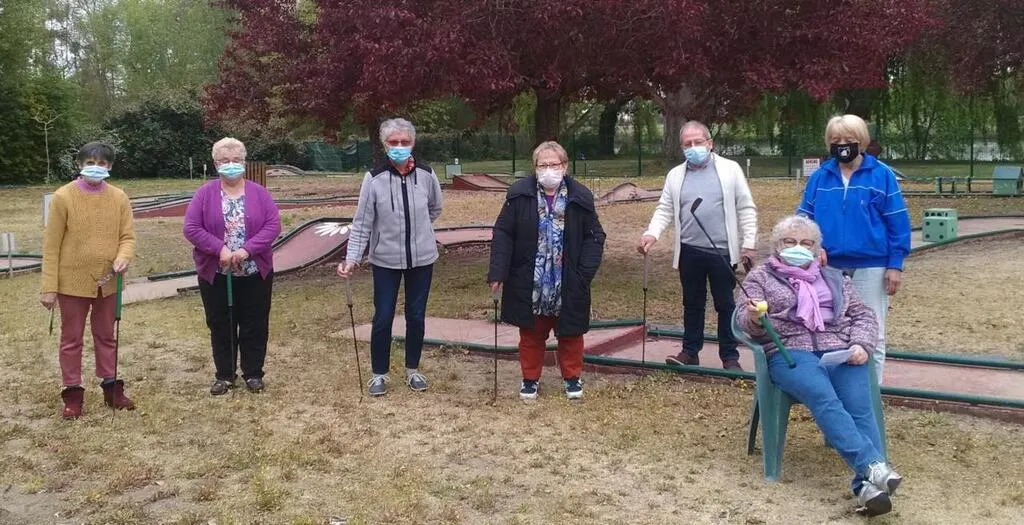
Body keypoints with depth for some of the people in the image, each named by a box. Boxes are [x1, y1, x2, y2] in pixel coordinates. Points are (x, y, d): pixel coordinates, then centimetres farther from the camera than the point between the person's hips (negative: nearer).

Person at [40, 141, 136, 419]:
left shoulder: (119, 198, -1)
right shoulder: (63, 197, -10)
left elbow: (127, 236, 2)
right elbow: (51, 245, -8)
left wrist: (123, 258, -21)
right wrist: (49, 287, -10)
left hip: (107, 282, 3)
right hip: (72, 282, -3)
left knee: (106, 336, 16)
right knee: (72, 339, 8)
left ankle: (111, 388, 27)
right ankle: (73, 393, 19)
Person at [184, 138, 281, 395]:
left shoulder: (259, 193, 1)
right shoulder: (205, 194, -1)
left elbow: (273, 224, -7)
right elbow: (191, 228, -7)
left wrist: (247, 249, -19)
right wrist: (220, 249, -19)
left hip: (255, 273, 0)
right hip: (215, 274, 0)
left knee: (255, 325, 7)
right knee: (221, 326, 9)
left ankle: (253, 373, 20)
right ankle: (224, 375, 22)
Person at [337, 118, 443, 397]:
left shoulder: (426, 174, -7)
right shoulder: (374, 178, -12)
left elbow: (435, 209, 12)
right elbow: (362, 222, -11)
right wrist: (351, 258, -19)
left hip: (421, 258, 2)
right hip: (385, 259, -2)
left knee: (416, 316, 12)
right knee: (383, 317, 3)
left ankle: (413, 369, 29)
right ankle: (379, 373, 21)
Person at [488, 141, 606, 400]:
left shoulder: (580, 197, -6)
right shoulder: (519, 194, -8)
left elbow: (594, 237, -2)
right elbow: (502, 234, -6)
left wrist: (585, 273, -13)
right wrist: (497, 272, -13)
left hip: (568, 284, 0)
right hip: (529, 282, 0)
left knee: (570, 333, 15)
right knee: (531, 334, 15)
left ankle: (572, 376, 35)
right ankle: (530, 377, 33)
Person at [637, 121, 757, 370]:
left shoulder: (730, 170, -1)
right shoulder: (675, 175, 8)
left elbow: (746, 209, 0)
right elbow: (665, 210, 6)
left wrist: (748, 244, -6)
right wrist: (651, 234, -11)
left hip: (722, 251, -3)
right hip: (689, 252, 3)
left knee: (725, 304, 6)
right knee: (692, 303, 13)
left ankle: (730, 357, 15)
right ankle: (690, 352, 24)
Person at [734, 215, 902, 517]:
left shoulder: (834, 278, 26)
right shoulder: (760, 277, 18)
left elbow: (863, 315, 21)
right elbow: (743, 321, 6)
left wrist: (861, 345, -1)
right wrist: (754, 317, -20)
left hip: (842, 352, 3)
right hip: (791, 352, -3)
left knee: (859, 406, -25)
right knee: (824, 400, -33)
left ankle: (867, 486, -38)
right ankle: (873, 466, -45)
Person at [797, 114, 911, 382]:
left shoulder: (881, 174, -4)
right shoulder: (820, 176, 4)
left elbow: (898, 222, -4)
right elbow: (805, 217, 7)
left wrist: (895, 265, -8)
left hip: (870, 267, -3)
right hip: (830, 267, 3)